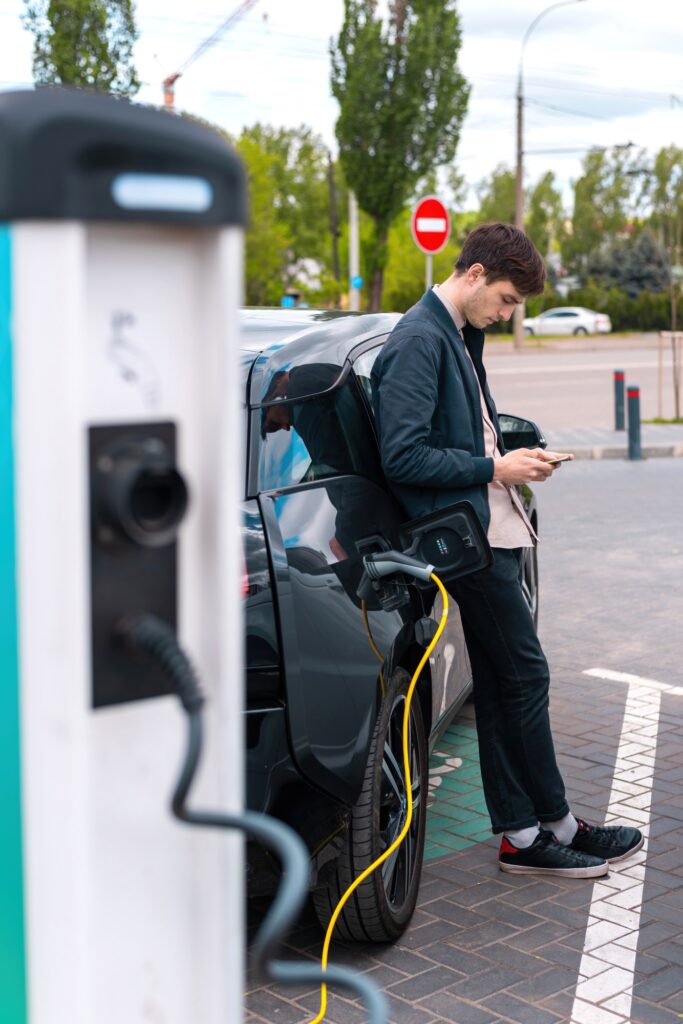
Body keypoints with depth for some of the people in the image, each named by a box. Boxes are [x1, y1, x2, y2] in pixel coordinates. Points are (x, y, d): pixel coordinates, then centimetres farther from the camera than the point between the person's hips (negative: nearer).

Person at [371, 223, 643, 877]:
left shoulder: (456, 337, 16)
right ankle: (556, 827, 12)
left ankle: (520, 833, 19)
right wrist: (495, 468, -15)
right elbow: (403, 456, -21)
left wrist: (513, 458, 6)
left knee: (499, 685, 12)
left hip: (490, 531, 10)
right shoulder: (419, 342, -15)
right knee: (525, 677, -2)